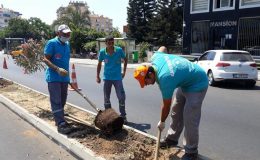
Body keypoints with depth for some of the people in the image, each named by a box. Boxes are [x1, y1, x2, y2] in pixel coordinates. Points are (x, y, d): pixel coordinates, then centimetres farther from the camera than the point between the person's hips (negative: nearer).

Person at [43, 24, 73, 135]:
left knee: (62, 101, 13)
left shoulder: (67, 44, 14)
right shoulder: (51, 43, -9)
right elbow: (46, 59, -14)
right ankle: (61, 124, -8)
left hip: (64, 77, 8)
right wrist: (57, 69, -27)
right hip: (53, 77, -7)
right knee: (56, 101, -7)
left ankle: (59, 119, 27)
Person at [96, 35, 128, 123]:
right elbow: (99, 64, 7)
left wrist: (124, 71, 5)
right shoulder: (102, 52, -8)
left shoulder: (119, 50, -11)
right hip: (107, 78, 2)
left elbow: (125, 59, 6)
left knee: (121, 97, -4)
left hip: (117, 77, -1)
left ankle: (123, 116, 12)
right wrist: (97, 76, 7)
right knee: (106, 98, 9)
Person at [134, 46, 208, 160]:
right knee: (176, 112, 12)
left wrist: (162, 122, -1)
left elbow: (166, 106, -19)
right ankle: (172, 139, 27)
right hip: (185, 80, 10)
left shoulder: (164, 79, -34)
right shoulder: (155, 58, -13)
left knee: (190, 119, -13)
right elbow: (163, 48, 12)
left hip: (197, 84, -10)